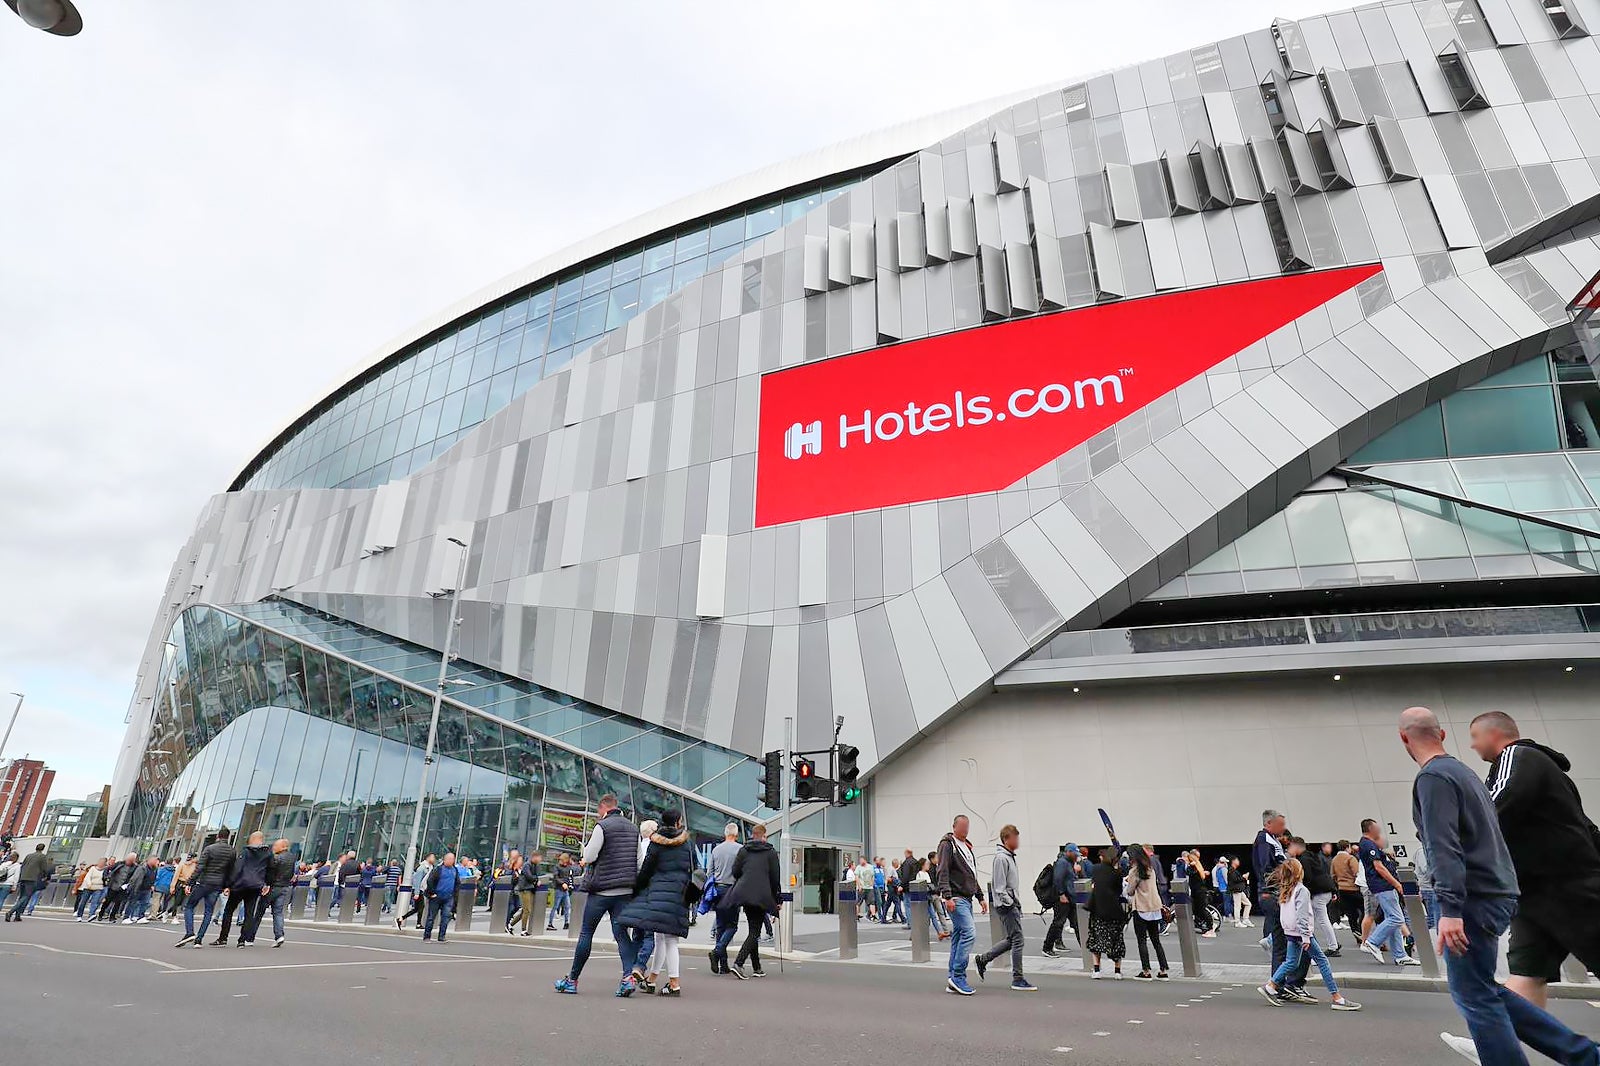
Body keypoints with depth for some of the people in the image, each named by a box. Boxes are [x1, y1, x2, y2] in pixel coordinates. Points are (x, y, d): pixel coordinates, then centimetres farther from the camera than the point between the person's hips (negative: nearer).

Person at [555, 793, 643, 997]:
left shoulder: (602, 826, -9)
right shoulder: (633, 828, 11)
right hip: (625, 890, 5)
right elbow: (639, 860, 12)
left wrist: (586, 848, 10)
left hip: (601, 889, -5)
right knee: (621, 933, 5)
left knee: (586, 933, 8)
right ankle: (628, 976, -12)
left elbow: (589, 856, -11)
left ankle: (572, 980, 17)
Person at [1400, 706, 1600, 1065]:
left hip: (1473, 898, -9)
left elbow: (1445, 847, -23)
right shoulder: (1462, 770, 15)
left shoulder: (1432, 777, -16)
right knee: (1479, 989, 17)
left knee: (1474, 994, -1)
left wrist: (1450, 908, -25)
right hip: (1497, 893, 10)